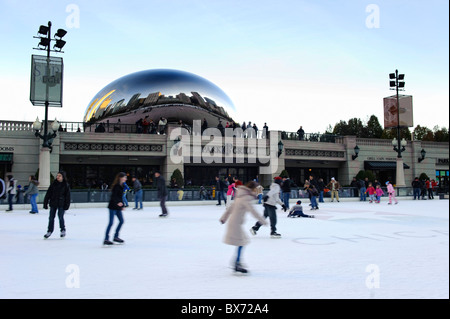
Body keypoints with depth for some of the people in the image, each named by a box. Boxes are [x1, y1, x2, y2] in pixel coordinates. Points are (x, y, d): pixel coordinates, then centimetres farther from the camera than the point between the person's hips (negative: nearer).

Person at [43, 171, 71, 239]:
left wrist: (67, 205, -7)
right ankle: (49, 231, 18)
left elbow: (67, 196, -1)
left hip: (61, 204, -3)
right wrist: (45, 203, 1)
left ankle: (63, 230, 14)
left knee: (60, 217, -4)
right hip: (53, 203, 3)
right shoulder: (53, 184, 3)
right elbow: (48, 194, 4)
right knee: (51, 217, 6)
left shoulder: (66, 185, -2)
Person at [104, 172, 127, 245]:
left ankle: (116, 236, 25)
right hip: (113, 206, -9)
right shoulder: (116, 186, -16)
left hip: (118, 207, 9)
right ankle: (106, 239, -5)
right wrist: (118, 202, -40)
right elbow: (113, 196, -26)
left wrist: (123, 205, 23)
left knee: (121, 221, 13)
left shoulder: (121, 186, 11)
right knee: (111, 223, -9)